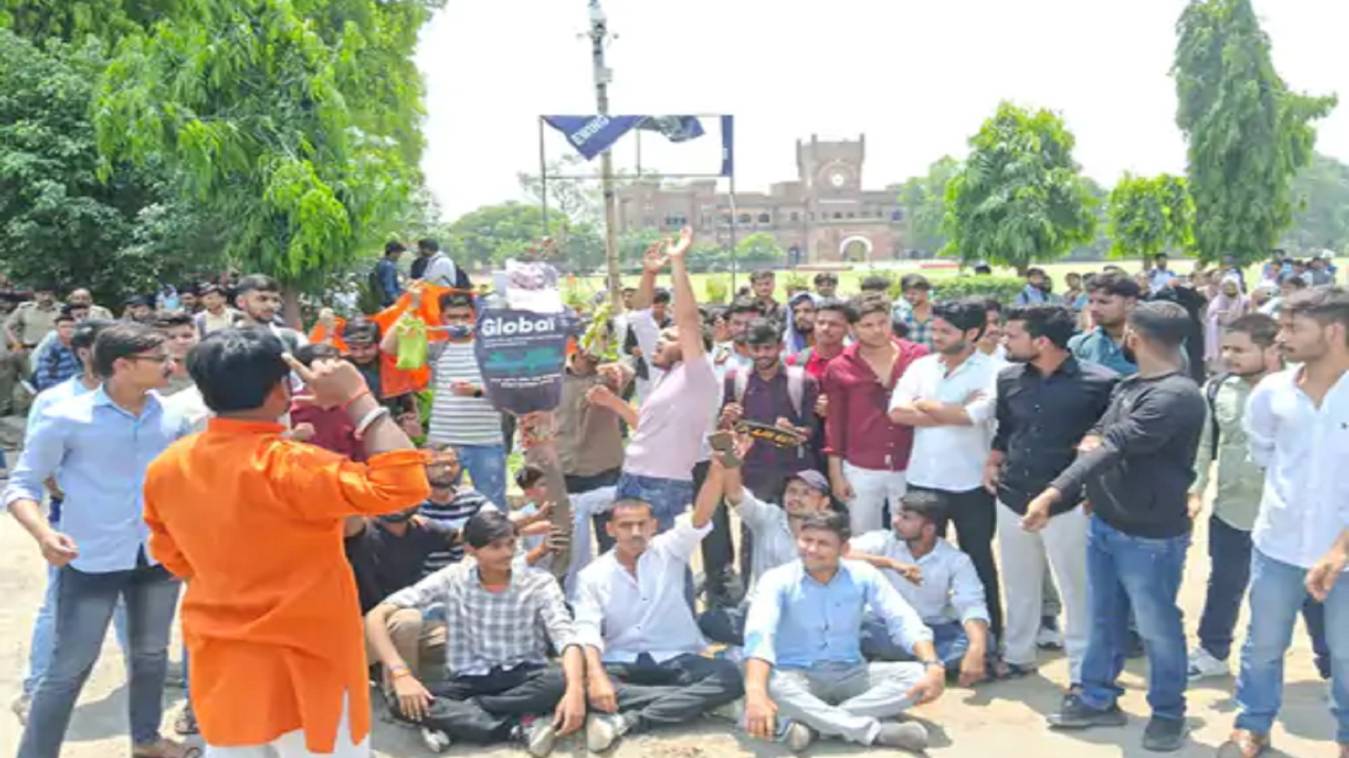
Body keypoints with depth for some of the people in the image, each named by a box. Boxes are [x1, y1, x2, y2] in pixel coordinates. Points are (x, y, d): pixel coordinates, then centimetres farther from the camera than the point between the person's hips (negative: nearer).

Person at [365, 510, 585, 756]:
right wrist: (401, 674, -27)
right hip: (469, 682, 1)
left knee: (562, 680, -33)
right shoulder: (451, 580, -7)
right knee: (403, 703, -27)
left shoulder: (539, 583, -8)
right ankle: (519, 726, -27)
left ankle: (454, 720, -22)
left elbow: (566, 638, -20)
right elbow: (376, 616, -11)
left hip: (524, 678, 0)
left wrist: (575, 689, -41)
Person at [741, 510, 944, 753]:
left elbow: (904, 621, -8)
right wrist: (756, 694, -45)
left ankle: (810, 723, -30)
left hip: (849, 675, 3)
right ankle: (877, 730, -32)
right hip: (797, 676, -3)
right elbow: (759, 635, -27)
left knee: (918, 675, -21)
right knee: (771, 685, -37)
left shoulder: (863, 575, -2)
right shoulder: (777, 580, -12)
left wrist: (933, 666, -28)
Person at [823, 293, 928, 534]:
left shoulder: (919, 357, -2)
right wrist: (836, 474, 1)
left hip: (911, 468, 0)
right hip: (860, 471, 0)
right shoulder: (840, 368, -1)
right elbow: (835, 424, 3)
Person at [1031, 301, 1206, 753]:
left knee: (1157, 628, 10)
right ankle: (1098, 699, 33)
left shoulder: (1177, 395, -22)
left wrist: (1053, 493, -38)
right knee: (1104, 618, 18)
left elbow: (1115, 447, -31)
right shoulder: (1130, 385, 7)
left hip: (1149, 536, -8)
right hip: (1104, 523, 8)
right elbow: (1096, 438, 18)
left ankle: (1168, 713, 29)